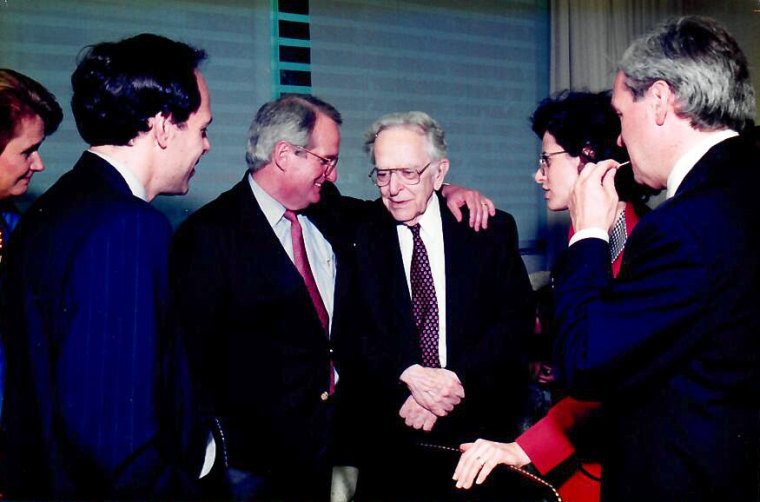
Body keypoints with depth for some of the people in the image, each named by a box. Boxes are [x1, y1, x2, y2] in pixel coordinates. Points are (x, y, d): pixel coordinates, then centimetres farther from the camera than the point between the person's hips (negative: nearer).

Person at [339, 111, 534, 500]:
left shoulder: (491, 230, 1)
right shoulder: (358, 238, 1)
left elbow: (516, 318, -5)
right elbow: (355, 332, -4)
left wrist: (456, 380, -17)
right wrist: (410, 376, -20)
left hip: (481, 425, 0)